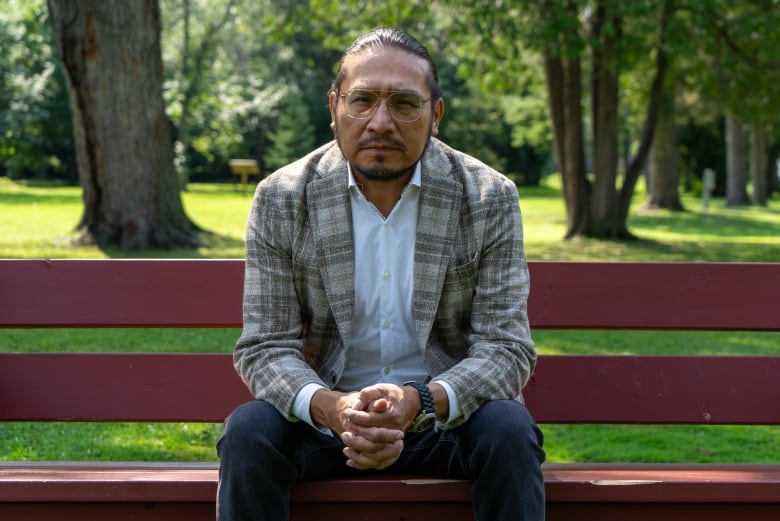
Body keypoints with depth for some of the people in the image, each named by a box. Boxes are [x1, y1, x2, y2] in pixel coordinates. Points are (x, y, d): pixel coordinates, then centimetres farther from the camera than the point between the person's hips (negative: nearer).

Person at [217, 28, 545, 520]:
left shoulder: (490, 199, -7)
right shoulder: (281, 200, -5)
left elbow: (506, 348, -10)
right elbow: (266, 346, -7)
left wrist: (421, 402, -30)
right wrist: (328, 407, -29)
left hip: (449, 411, 0)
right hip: (327, 410, 0)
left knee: (509, 432, -30)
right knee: (249, 431, -28)